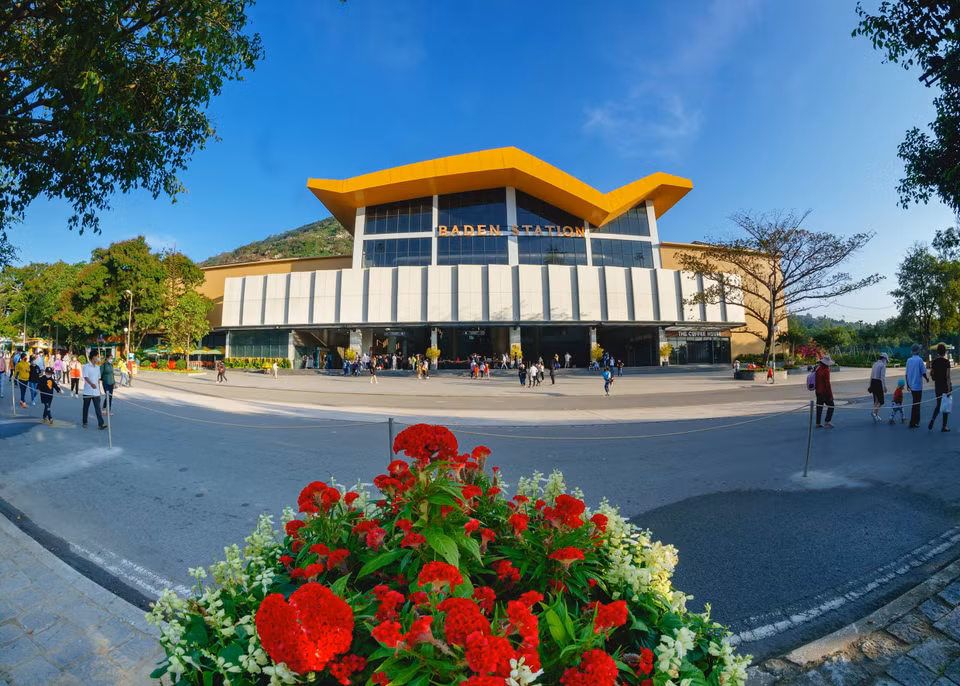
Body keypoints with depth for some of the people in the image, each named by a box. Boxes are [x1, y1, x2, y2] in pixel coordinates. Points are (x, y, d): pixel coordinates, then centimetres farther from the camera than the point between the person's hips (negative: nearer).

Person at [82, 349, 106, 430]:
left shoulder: (97, 367, 12)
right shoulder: (86, 366, -6)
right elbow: (86, 377, -19)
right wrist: (91, 384, -37)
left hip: (96, 392, 4)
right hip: (87, 392, -4)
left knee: (98, 408, -4)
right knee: (86, 407, 9)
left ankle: (100, 424, -9)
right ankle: (85, 422, 24)